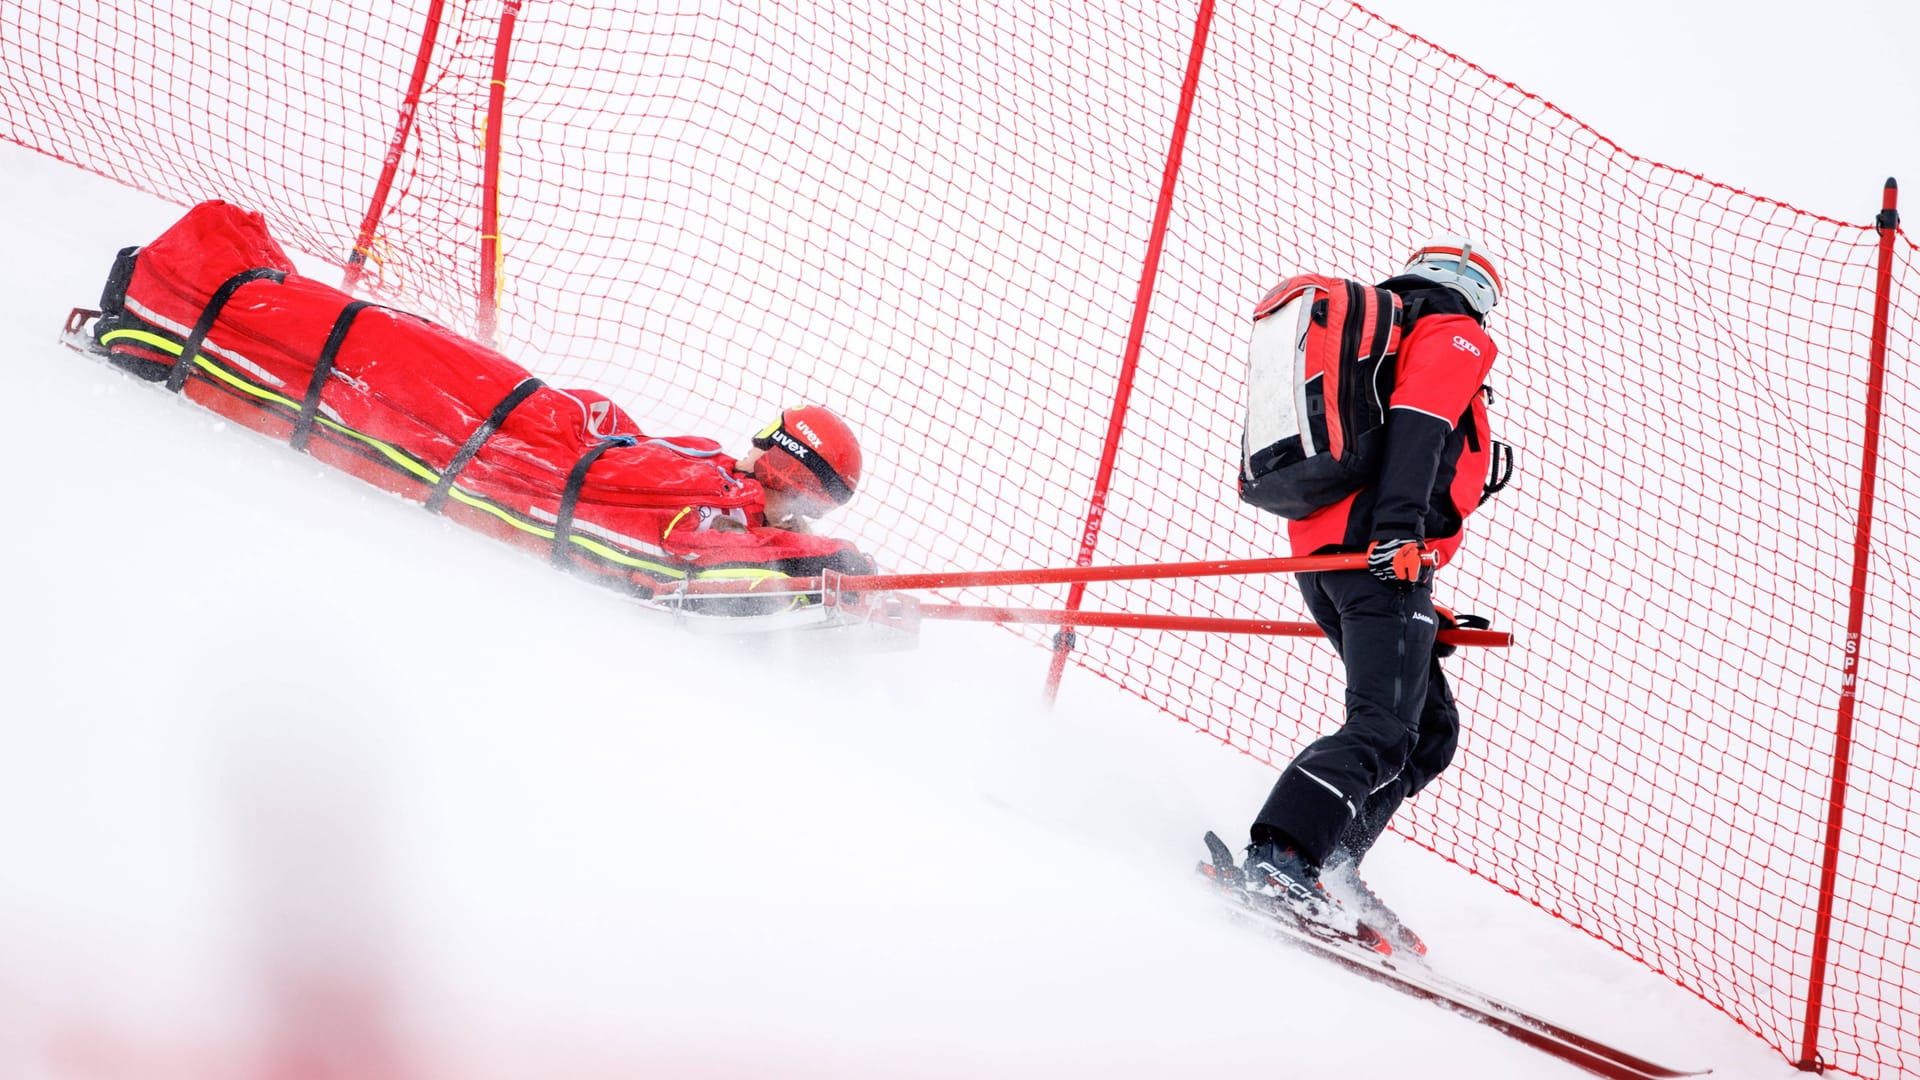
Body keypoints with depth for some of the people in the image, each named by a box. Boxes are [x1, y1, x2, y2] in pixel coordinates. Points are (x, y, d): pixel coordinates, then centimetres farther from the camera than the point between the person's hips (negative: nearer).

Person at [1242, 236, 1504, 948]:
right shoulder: (1457, 338, 8)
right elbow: (1416, 421, -13)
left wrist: (1416, 610, 31)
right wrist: (1401, 525, -27)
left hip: (1321, 559, 9)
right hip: (1373, 552, -9)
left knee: (1429, 731, 12)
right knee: (1383, 733, -18)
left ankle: (1326, 871, 2)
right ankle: (1279, 856, -33)